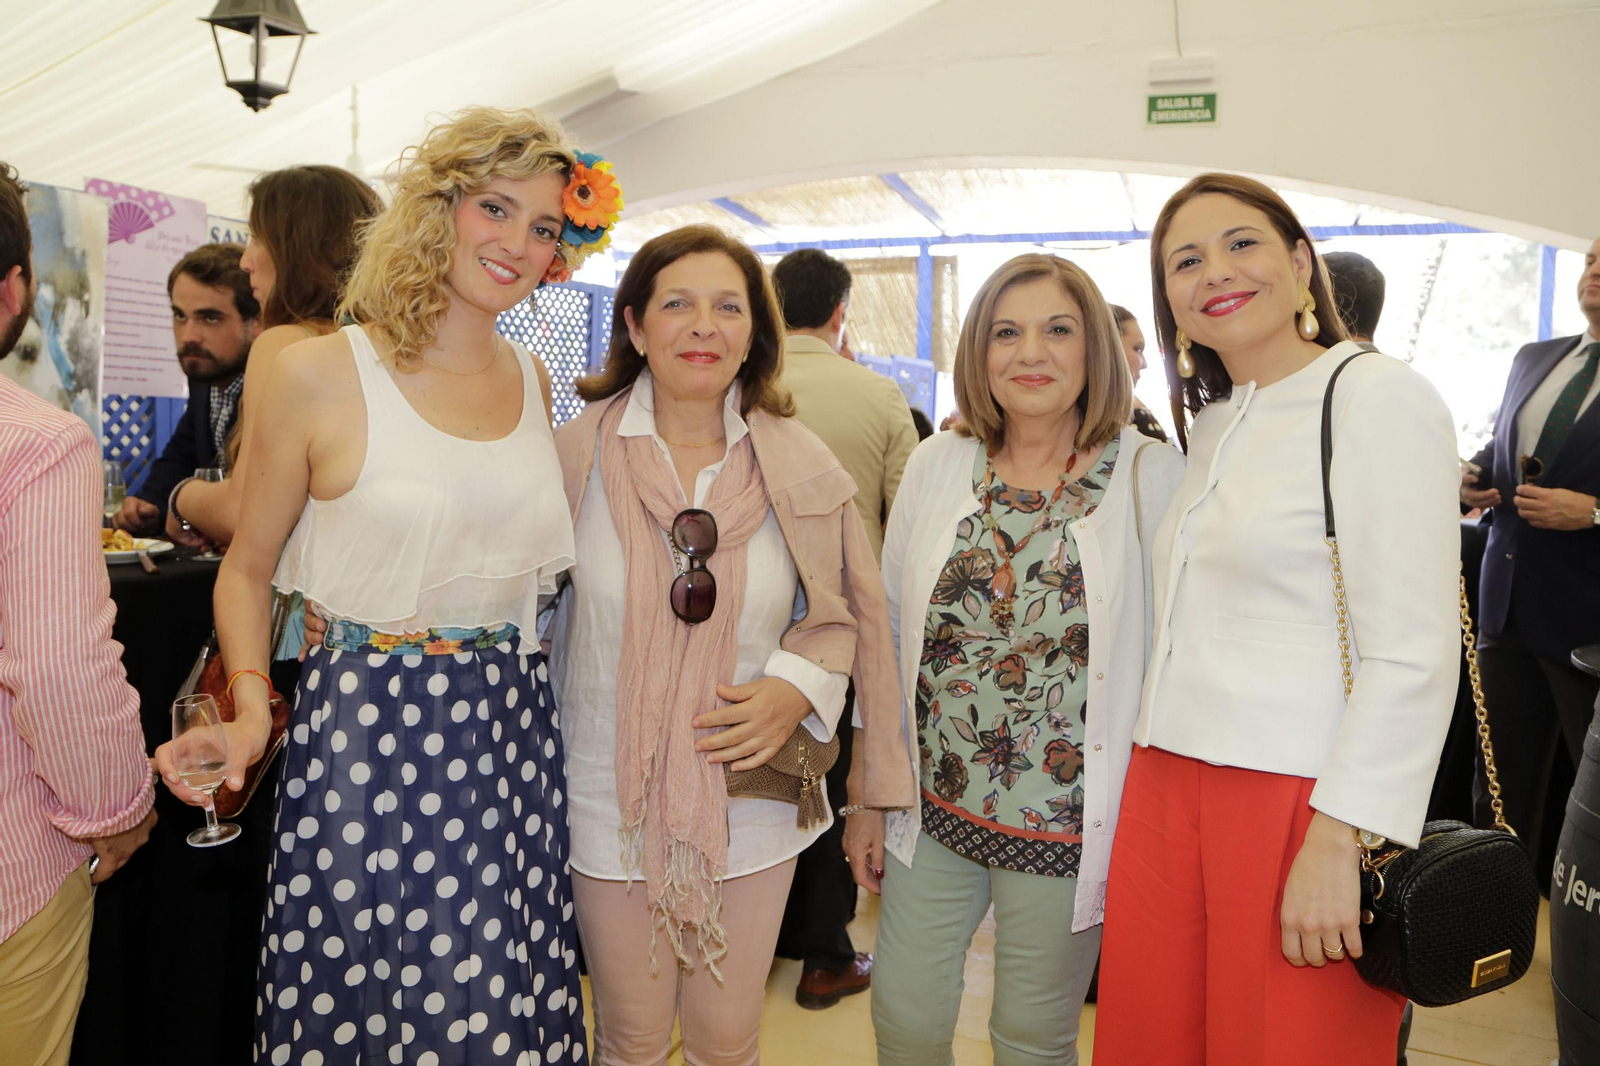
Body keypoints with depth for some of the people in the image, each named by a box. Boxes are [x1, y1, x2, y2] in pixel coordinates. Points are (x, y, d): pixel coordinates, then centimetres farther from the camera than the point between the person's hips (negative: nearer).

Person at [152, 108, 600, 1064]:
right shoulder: (319, 376, -7)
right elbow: (248, 570, 2)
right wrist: (250, 705, -11)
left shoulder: (533, 381, 8)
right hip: (364, 739, -4)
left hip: (512, 727, 4)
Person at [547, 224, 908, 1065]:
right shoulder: (581, 450, -6)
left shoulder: (799, 465, -4)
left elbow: (840, 610, 5)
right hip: (614, 800, 0)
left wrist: (799, 685, -13)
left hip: (751, 799, 1)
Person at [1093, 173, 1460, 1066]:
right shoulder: (1212, 422, 16)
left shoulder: (1379, 397, -8)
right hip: (1170, 789, 7)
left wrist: (1338, 840, -18)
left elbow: (1414, 655, -15)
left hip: (1297, 798, -7)